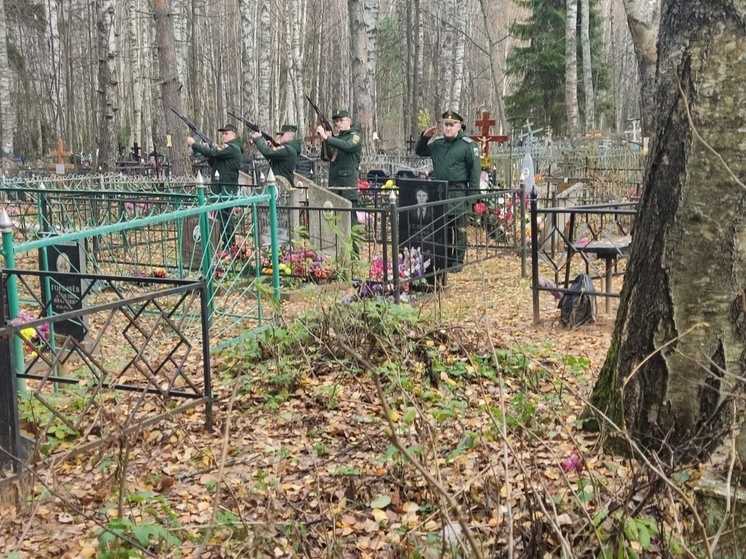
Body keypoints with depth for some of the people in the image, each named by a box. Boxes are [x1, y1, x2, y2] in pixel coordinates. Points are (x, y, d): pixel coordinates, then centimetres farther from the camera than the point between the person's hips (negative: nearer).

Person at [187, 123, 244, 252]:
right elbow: (214, 163, 21)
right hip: (219, 187, 10)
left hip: (226, 189, -10)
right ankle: (230, 246, 19)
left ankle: (226, 248, -8)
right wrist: (207, 150, 4)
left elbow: (213, 153, -21)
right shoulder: (225, 148, 22)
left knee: (223, 218, -11)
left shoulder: (233, 148, -11)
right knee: (225, 218, 13)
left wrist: (193, 144, -14)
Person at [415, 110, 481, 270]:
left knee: (458, 228, -2)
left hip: (458, 192, -5)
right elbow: (419, 151, 27)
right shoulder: (437, 143, 13)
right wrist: (424, 137, 7)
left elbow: (475, 170, -6)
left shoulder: (468, 145, -4)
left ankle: (457, 261, 6)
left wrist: (472, 195, -11)